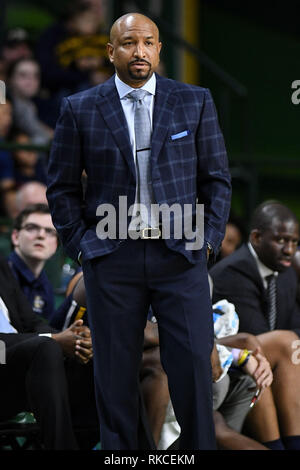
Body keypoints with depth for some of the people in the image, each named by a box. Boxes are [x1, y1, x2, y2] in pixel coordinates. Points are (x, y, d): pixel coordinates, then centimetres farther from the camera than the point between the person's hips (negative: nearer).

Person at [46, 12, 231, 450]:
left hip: (181, 254, 0)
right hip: (112, 258, 0)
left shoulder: (195, 102, 6)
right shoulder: (80, 110, 4)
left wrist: (208, 240, 1)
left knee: (193, 366, -4)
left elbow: (217, 178, 9)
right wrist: (79, 246, 0)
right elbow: (62, 187, 9)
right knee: (115, 374, 3)